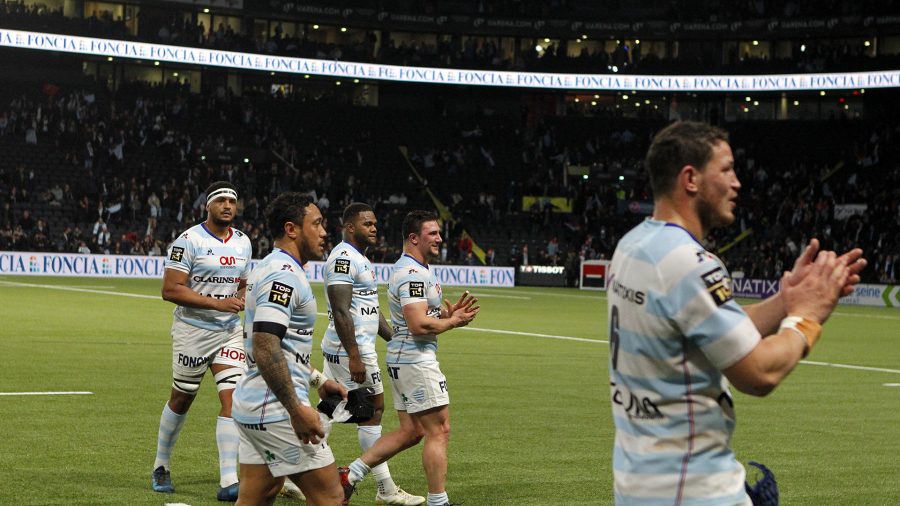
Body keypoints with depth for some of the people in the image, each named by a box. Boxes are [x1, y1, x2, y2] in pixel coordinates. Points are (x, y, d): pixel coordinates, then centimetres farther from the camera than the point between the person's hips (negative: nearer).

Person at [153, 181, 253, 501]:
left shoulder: (243, 243, 9)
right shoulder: (189, 241, -12)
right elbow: (170, 290, -18)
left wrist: (243, 298, -1)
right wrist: (217, 303, -22)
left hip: (230, 331, 5)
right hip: (193, 330, -5)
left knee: (232, 397, -7)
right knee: (181, 399, 9)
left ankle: (229, 482, -9)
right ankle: (161, 467, 30)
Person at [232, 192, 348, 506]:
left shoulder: (271, 269, 17)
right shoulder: (284, 275, -16)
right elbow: (264, 349, -25)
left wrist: (317, 380, 28)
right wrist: (297, 409, -24)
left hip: (253, 406, 11)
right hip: (277, 409, -11)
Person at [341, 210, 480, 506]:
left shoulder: (408, 269, 17)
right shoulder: (413, 274, -18)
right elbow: (419, 325, -26)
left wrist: (448, 314, 7)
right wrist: (453, 321, -11)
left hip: (402, 360, 11)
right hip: (415, 360, -11)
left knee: (410, 432, 14)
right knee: (439, 431, -5)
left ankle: (351, 475, 13)